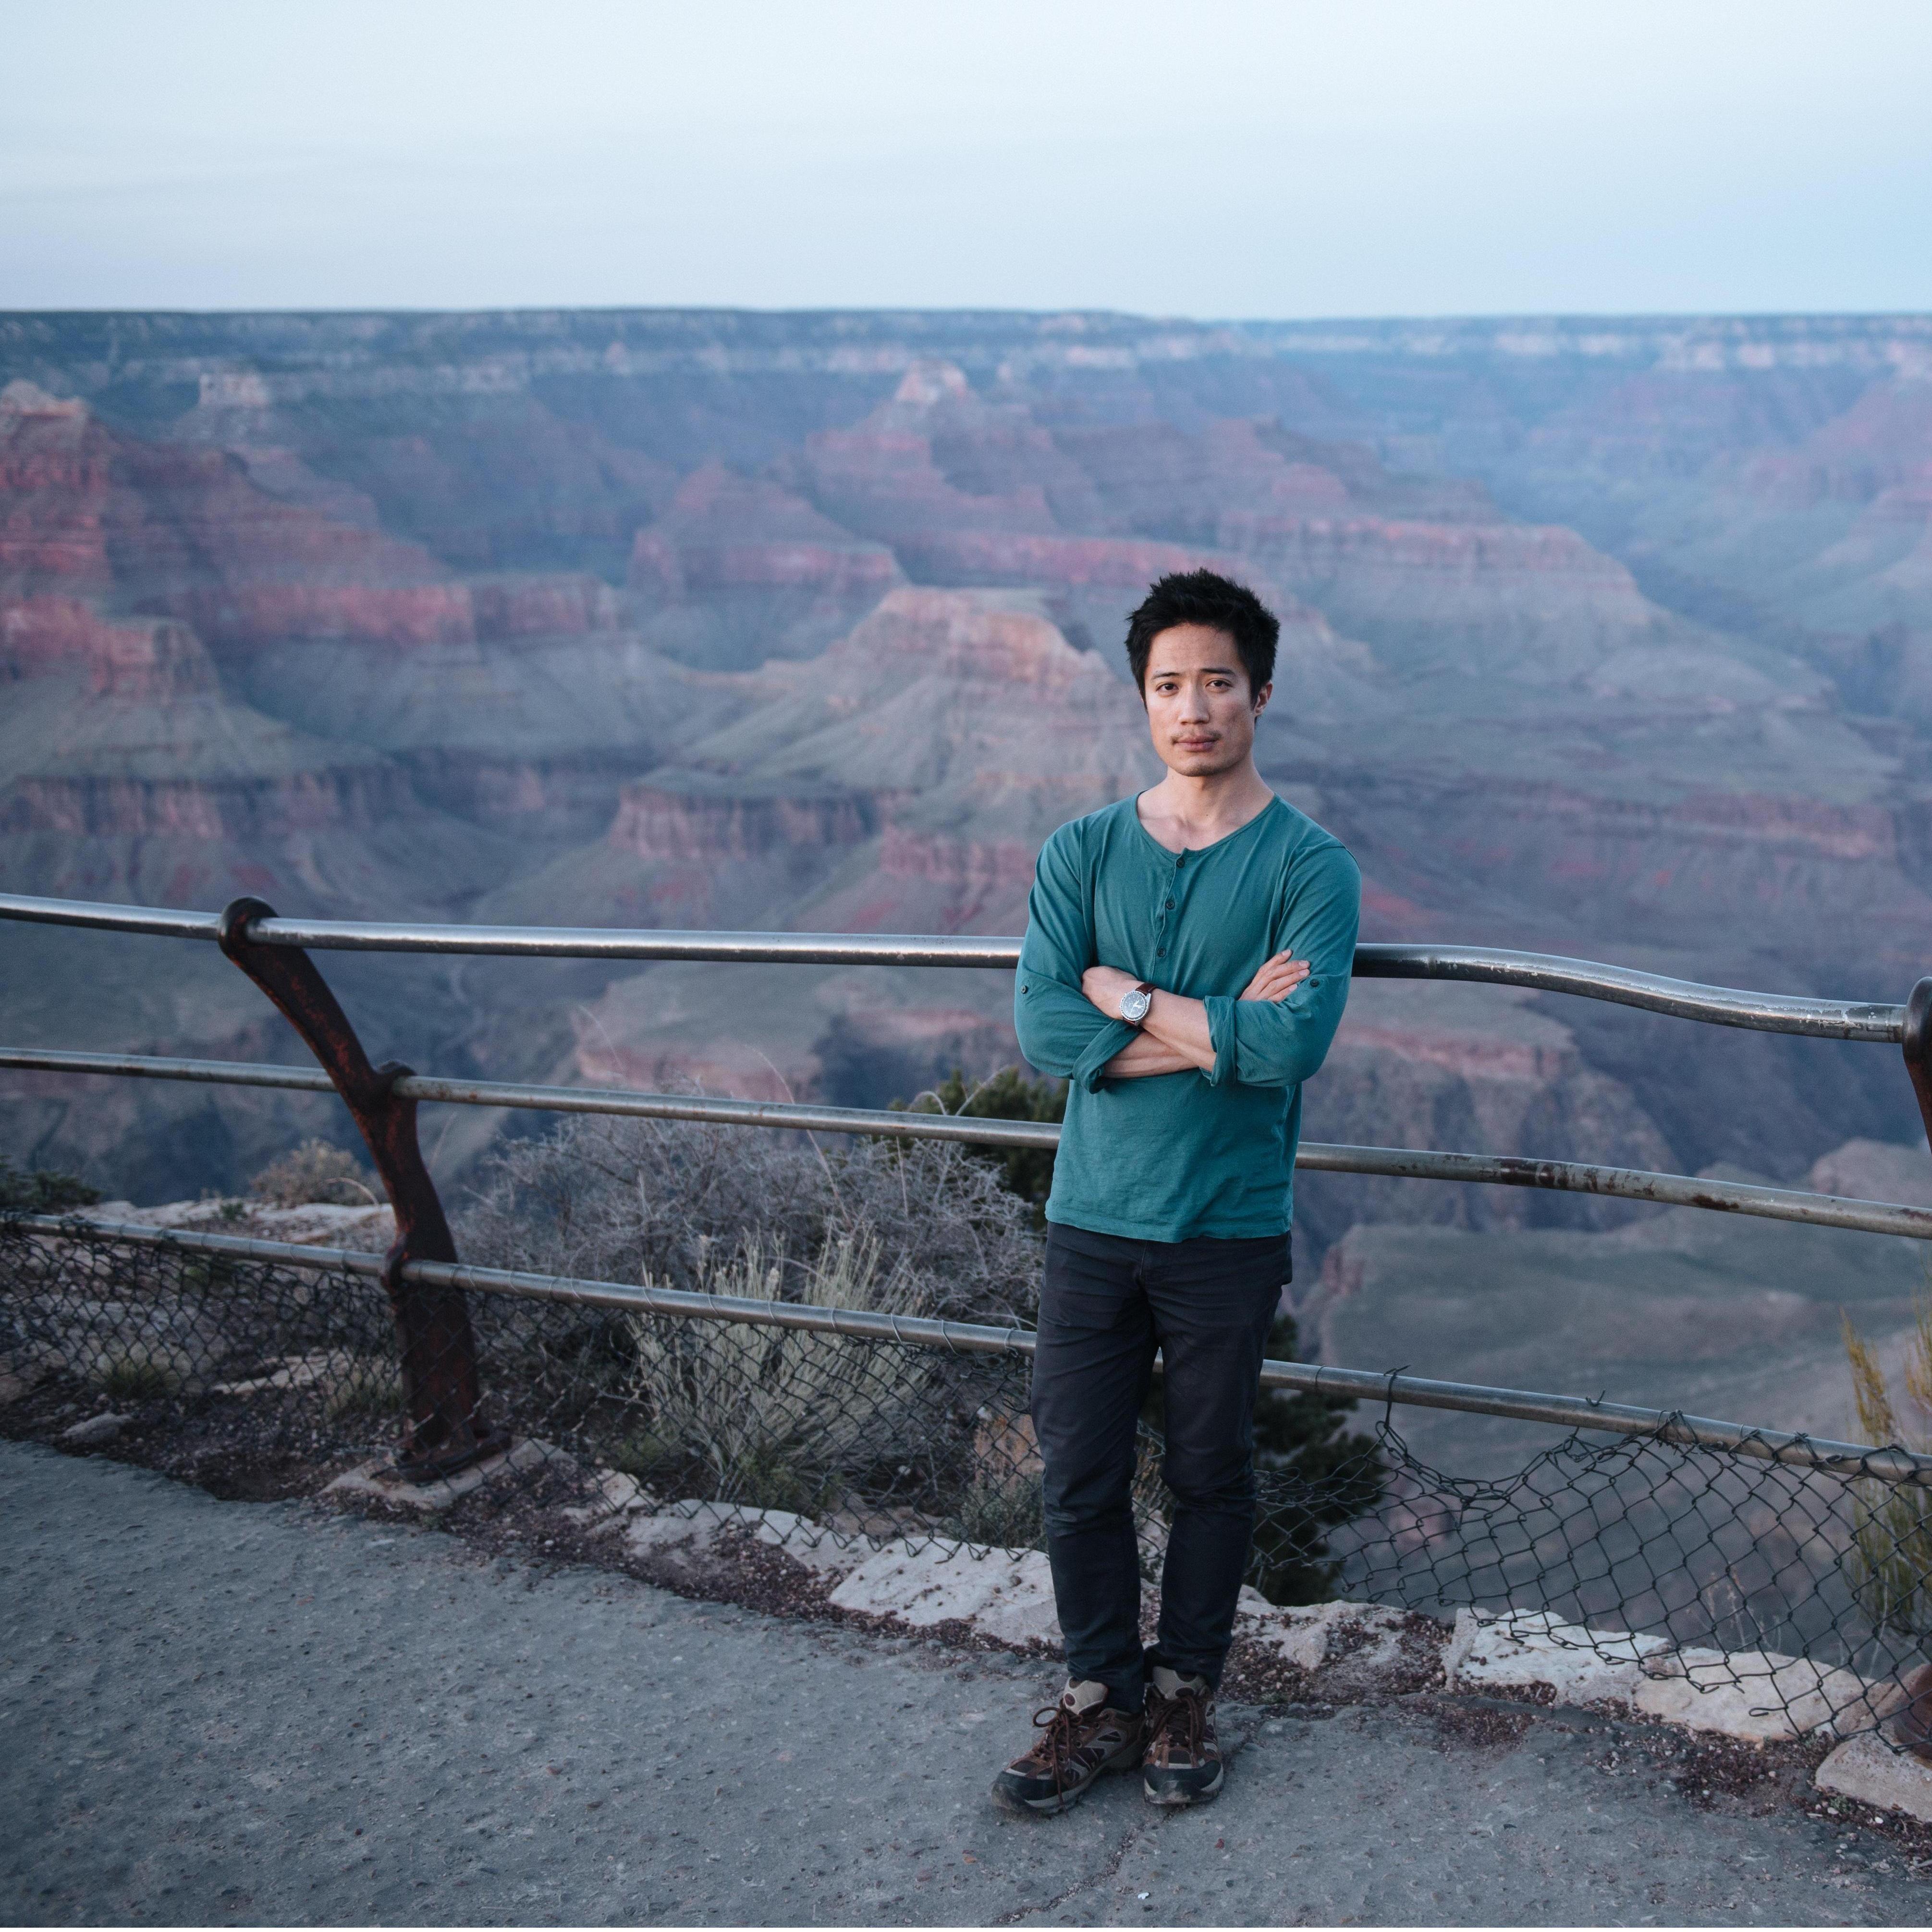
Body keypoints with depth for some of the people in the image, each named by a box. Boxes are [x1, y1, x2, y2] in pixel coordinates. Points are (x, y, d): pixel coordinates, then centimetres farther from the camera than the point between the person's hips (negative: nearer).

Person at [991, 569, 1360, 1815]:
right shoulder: (1081, 855, 2)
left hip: (1228, 1230, -2)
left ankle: (1188, 1694, 29)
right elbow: (1042, 1030, -11)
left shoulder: (1310, 868, -6)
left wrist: (1126, 995, -14)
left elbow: (1296, 1043, -21)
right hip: (1093, 1219, 2)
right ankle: (1101, 1700, 24)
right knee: (1079, 1474, 7)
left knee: (1212, 1474, 11)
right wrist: (1216, 1030, -17)